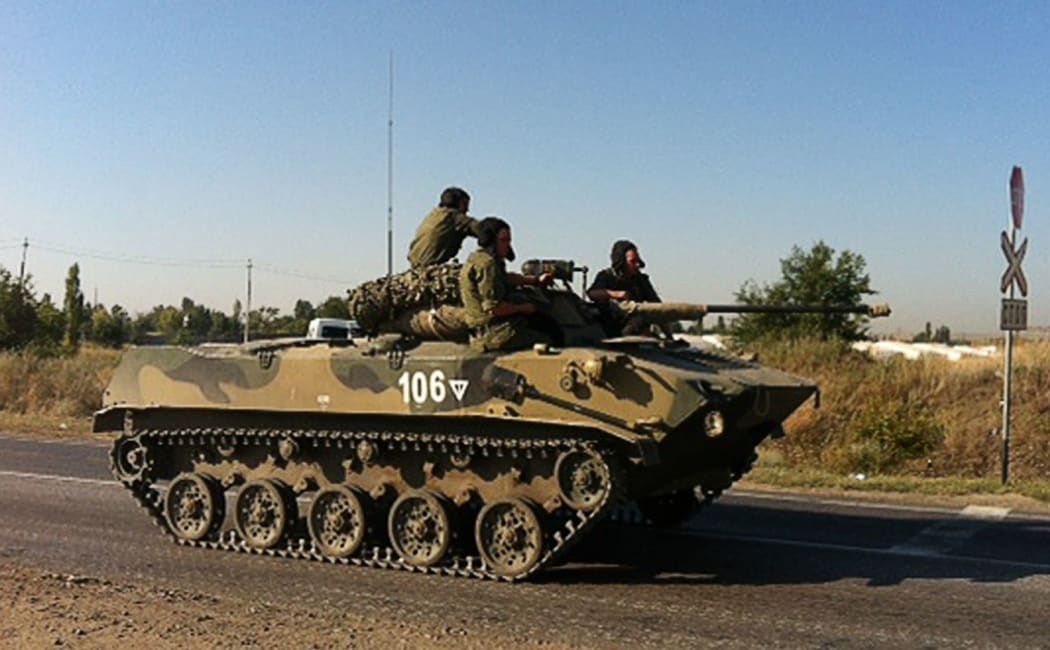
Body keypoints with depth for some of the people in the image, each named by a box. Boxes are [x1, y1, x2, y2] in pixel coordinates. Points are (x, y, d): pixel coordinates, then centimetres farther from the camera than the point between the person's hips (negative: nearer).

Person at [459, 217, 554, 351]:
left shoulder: (478, 259, 18)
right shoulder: (486, 264, -16)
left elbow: (507, 278, 34)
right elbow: (494, 308, -21)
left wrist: (536, 281, 27)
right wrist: (522, 308, -8)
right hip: (494, 334, -11)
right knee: (545, 341, -12)